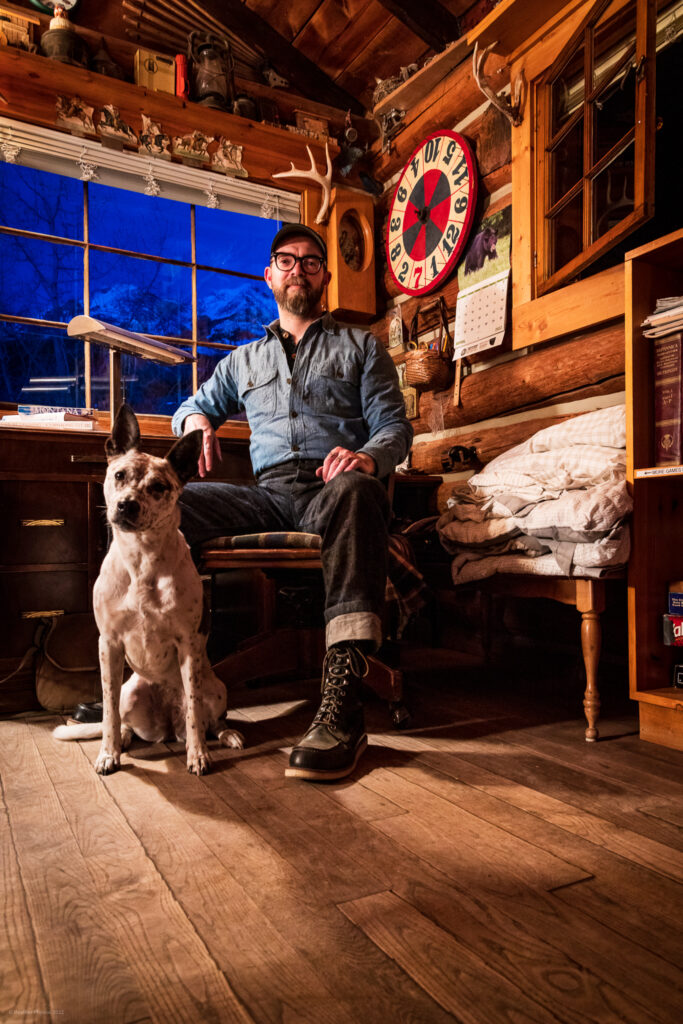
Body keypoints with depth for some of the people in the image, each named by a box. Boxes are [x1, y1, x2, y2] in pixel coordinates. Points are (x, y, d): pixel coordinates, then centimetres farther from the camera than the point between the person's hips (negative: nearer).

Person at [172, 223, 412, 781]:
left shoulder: (361, 346, 21)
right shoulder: (243, 359, 30)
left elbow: (395, 426, 10)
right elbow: (195, 405, 38)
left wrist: (368, 456, -15)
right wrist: (197, 422, 10)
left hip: (334, 485, -3)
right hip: (269, 494, 3)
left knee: (353, 491, -42)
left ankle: (342, 707, -49)